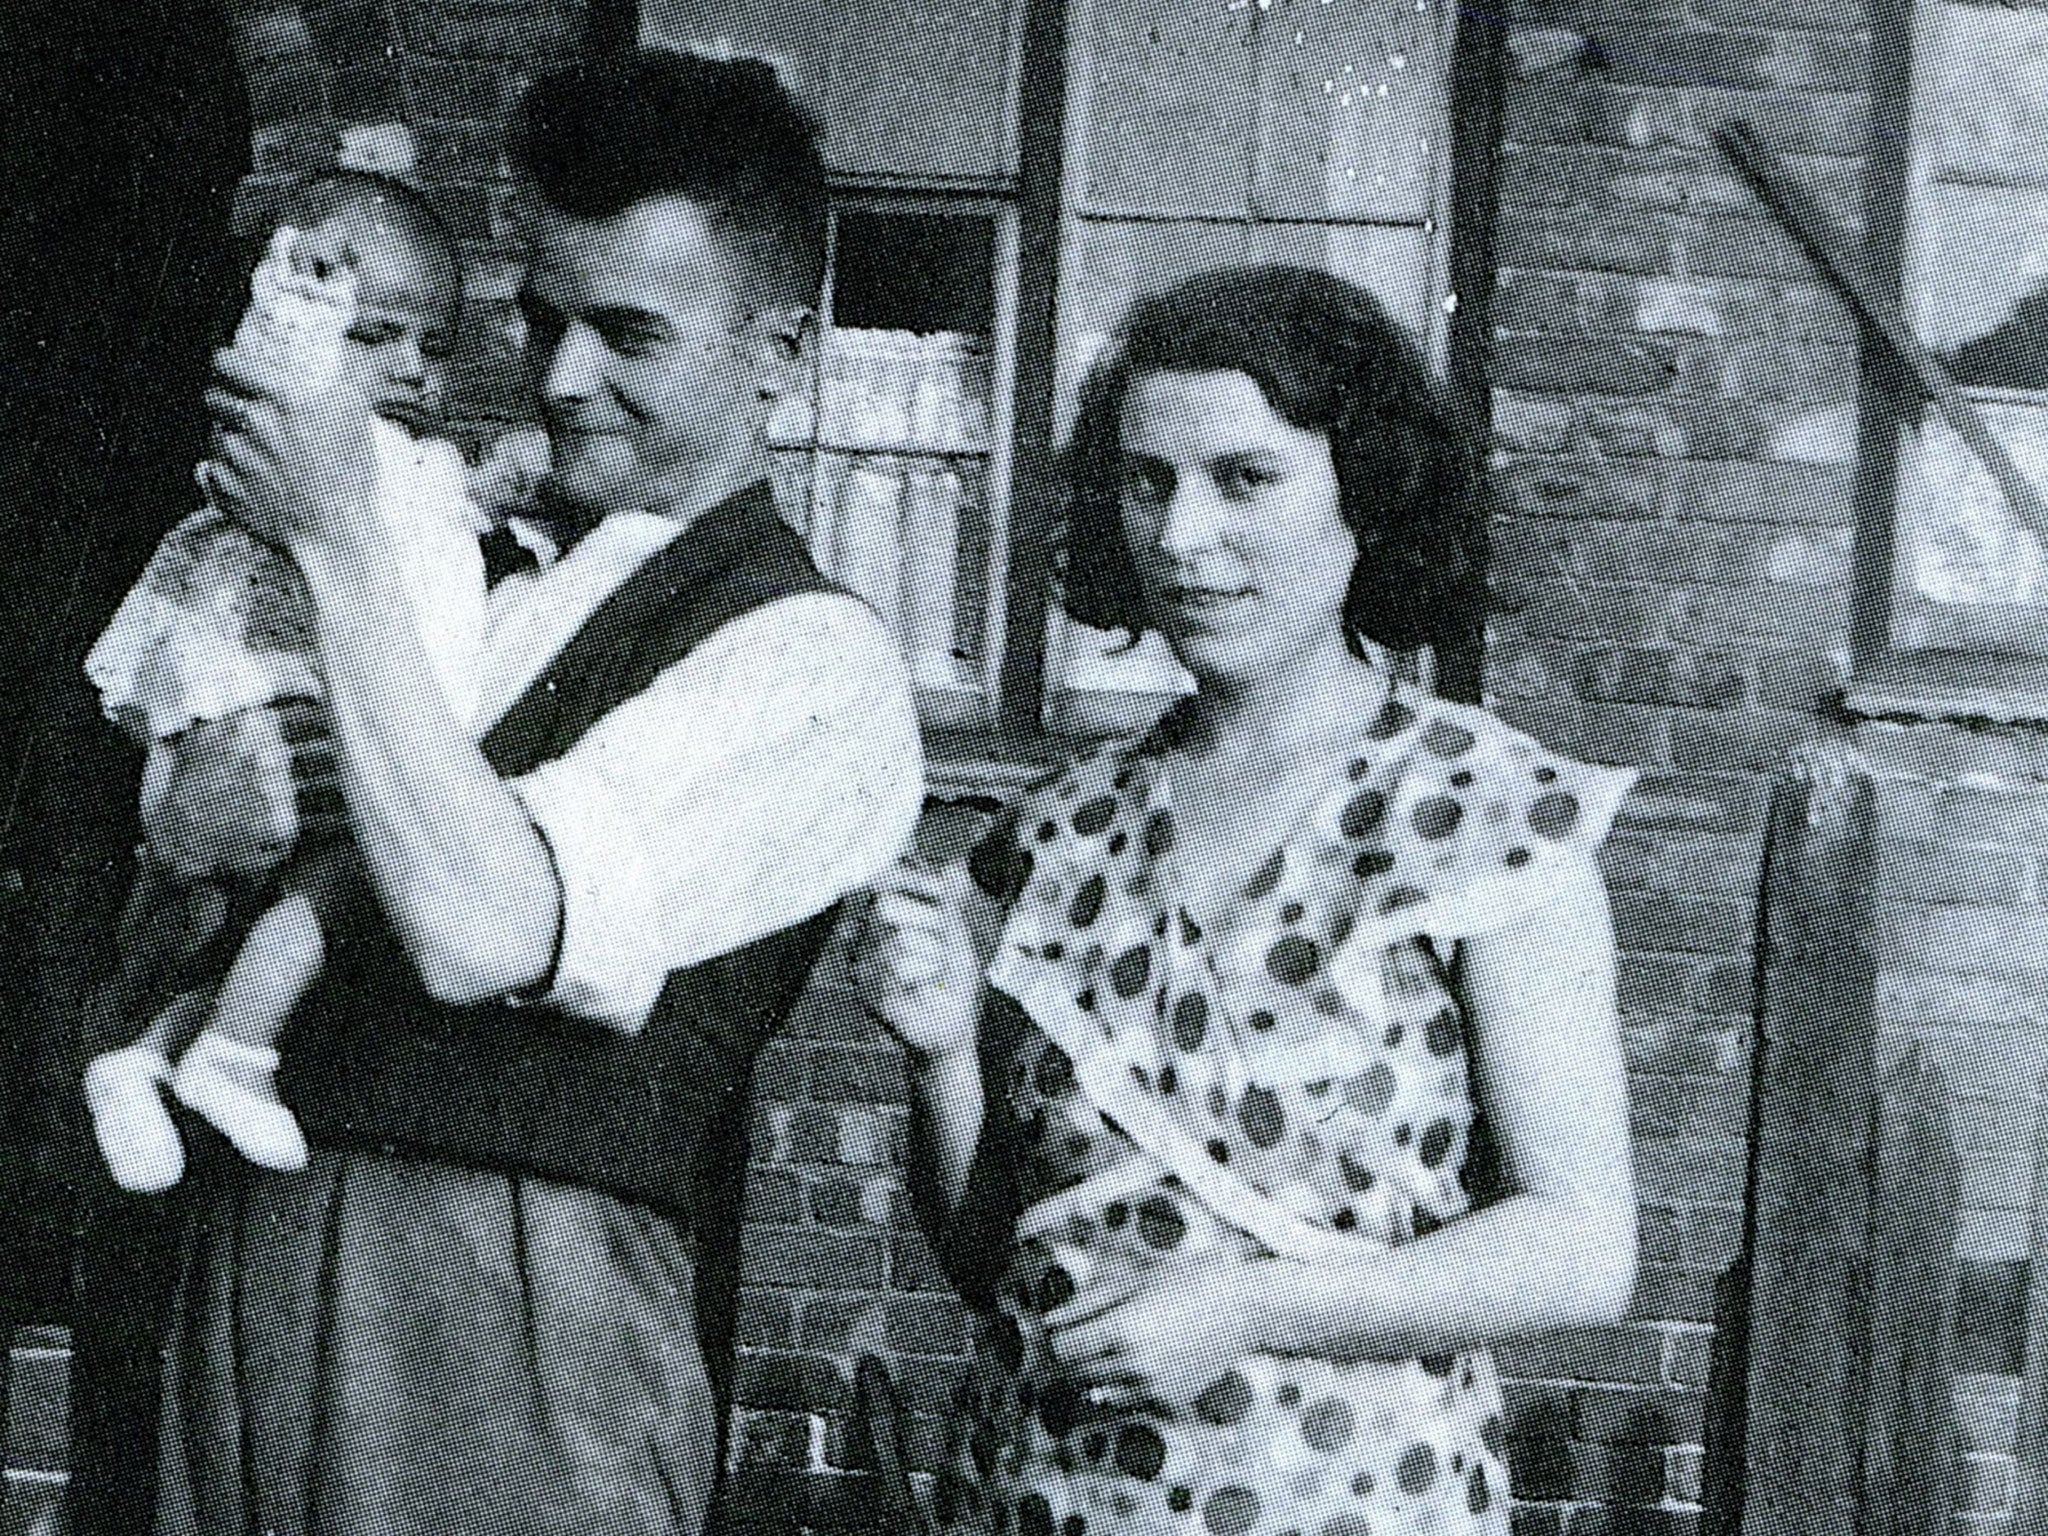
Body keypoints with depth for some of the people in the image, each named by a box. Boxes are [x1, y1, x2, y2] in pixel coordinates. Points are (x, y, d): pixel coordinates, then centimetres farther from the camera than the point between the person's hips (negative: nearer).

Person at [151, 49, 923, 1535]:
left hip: (517, 1313, -6)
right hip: (250, 1265, 6)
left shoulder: (811, 662, -7)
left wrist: (341, 541, -14)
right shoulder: (485, 571, 14)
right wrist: (214, 812, -4)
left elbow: (479, 933, -20)